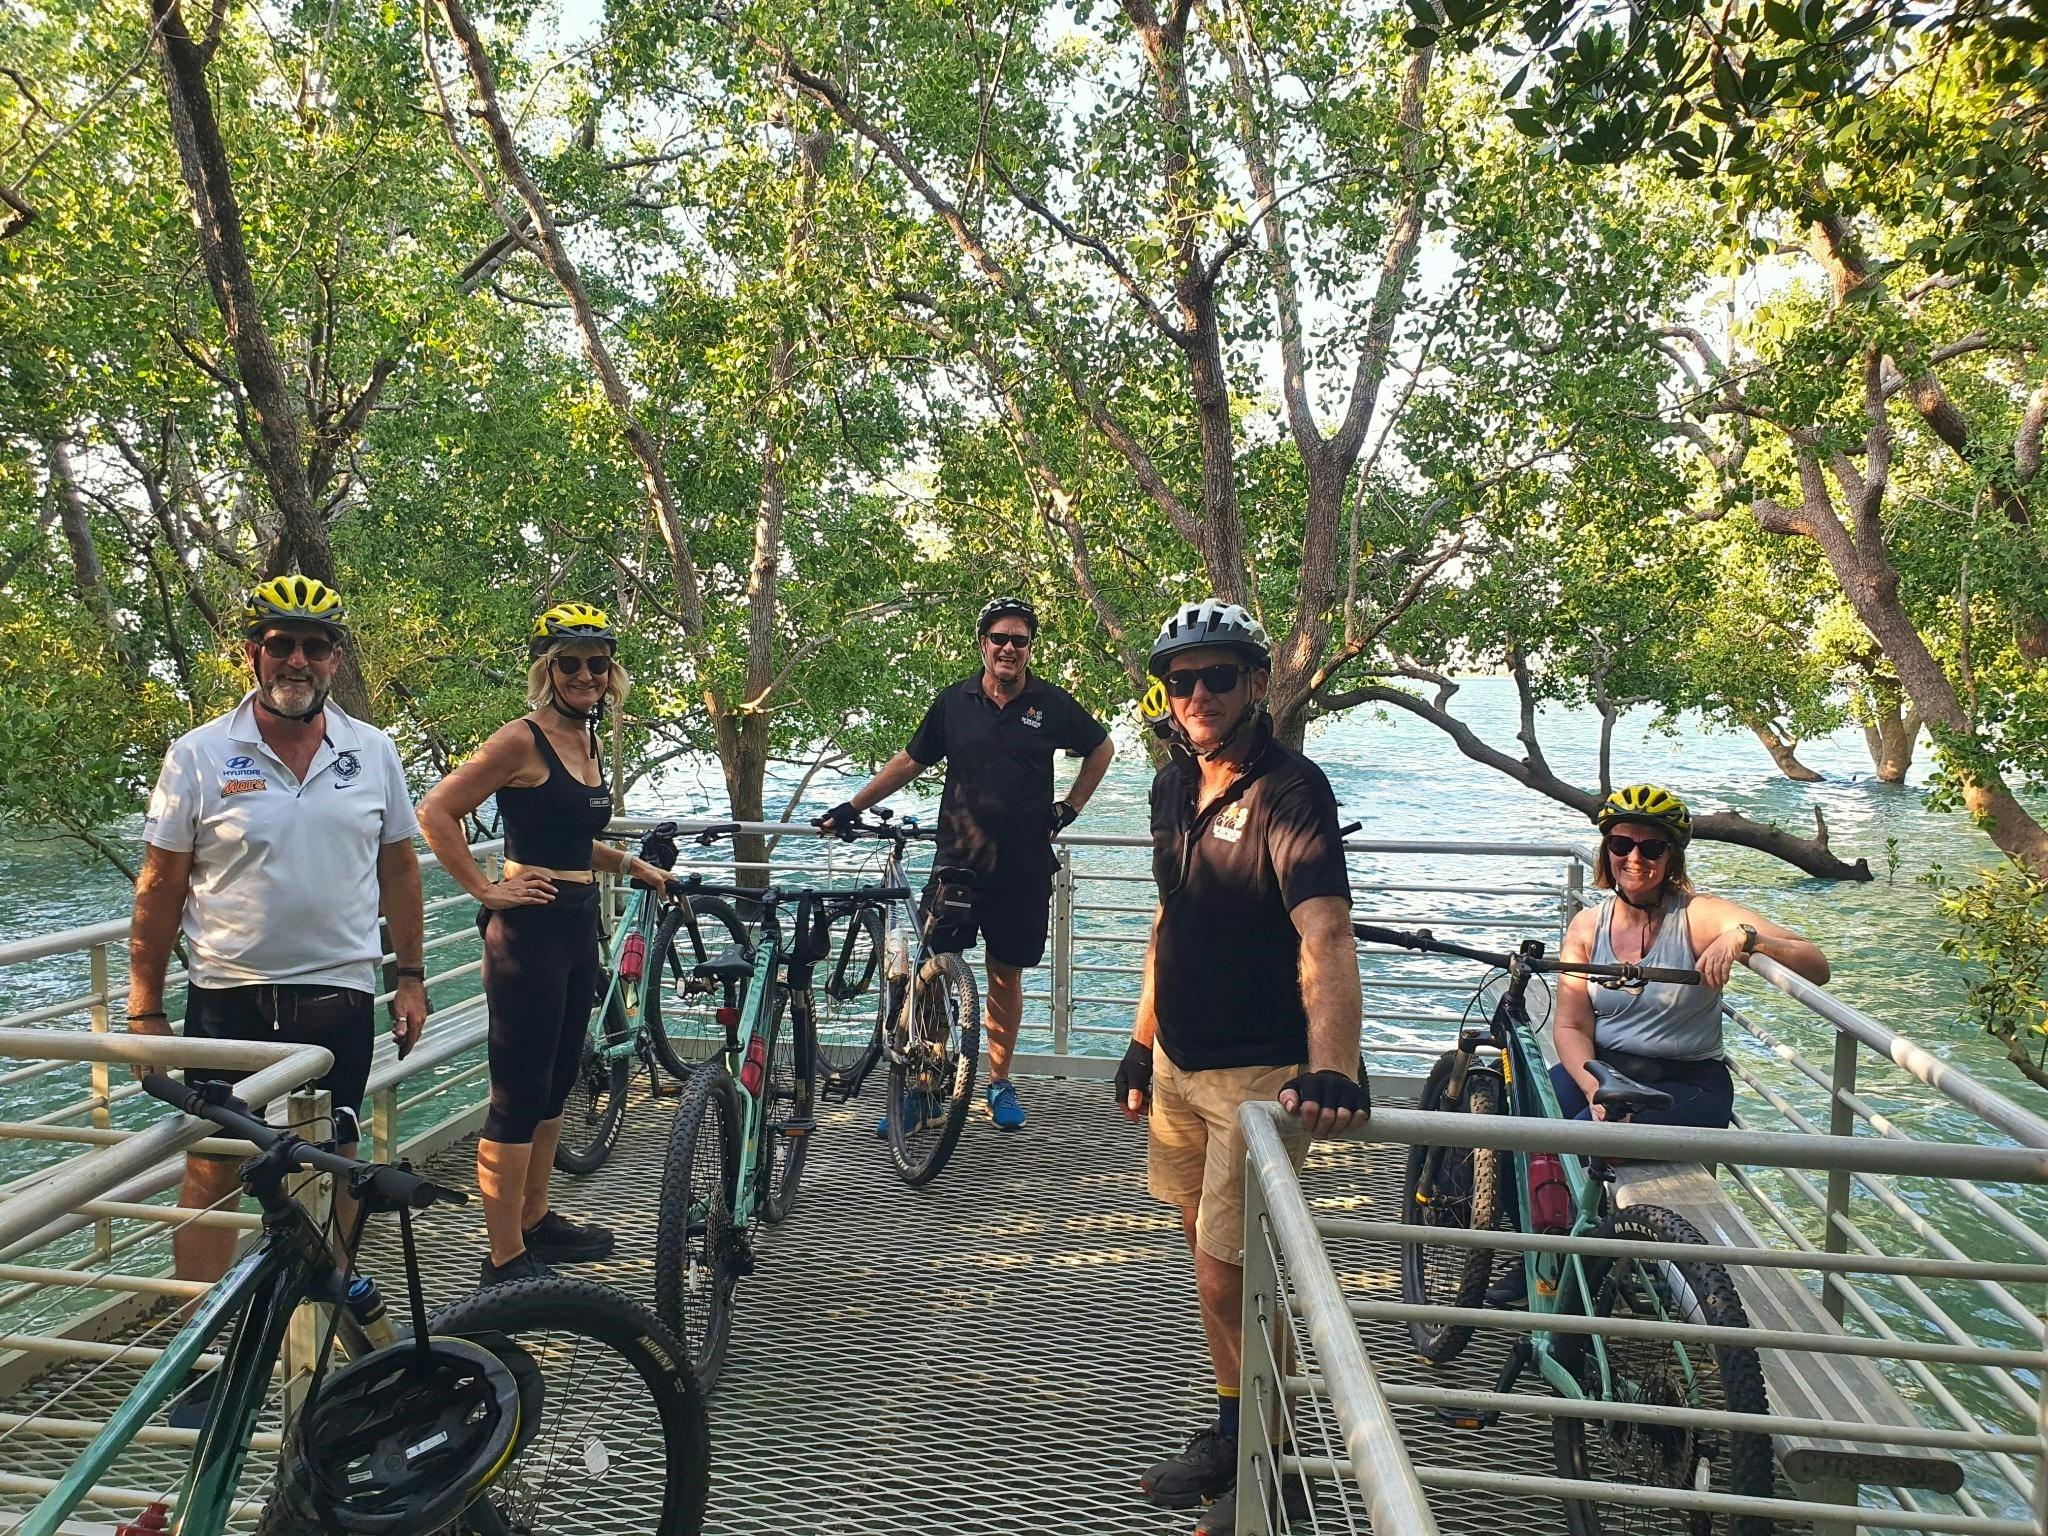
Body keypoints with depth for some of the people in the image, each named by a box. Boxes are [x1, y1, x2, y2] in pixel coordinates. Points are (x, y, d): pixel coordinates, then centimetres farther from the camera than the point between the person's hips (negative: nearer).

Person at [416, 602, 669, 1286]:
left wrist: (631, 864, 17)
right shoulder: (522, 740, -12)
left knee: (555, 1084, 18)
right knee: (519, 1094, -2)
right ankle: (505, 1260, 9)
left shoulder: (590, 742, 13)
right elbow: (435, 811, -16)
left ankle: (536, 1220, 34)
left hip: (578, 925, 9)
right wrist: (486, 890, -16)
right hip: (528, 927, -9)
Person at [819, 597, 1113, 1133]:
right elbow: (910, 760, 12)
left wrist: (1070, 808, 8)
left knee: (1006, 977, 10)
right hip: (956, 864, 0)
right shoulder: (954, 702, 2)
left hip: (1023, 871, 0)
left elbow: (1101, 749, 16)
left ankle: (1000, 1083, 25)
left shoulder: (1052, 703, 0)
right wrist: (852, 807, 10)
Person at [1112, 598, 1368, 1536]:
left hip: (1261, 1073, -7)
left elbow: (1325, 938, -34)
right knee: (1210, 1257, 19)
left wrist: (1332, 1070, -48)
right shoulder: (1174, 786, 4)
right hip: (1179, 1063, 8)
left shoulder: (1289, 791, -20)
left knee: (1228, 1278, -1)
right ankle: (1229, 1434, 38)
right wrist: (1142, 1040, 16)